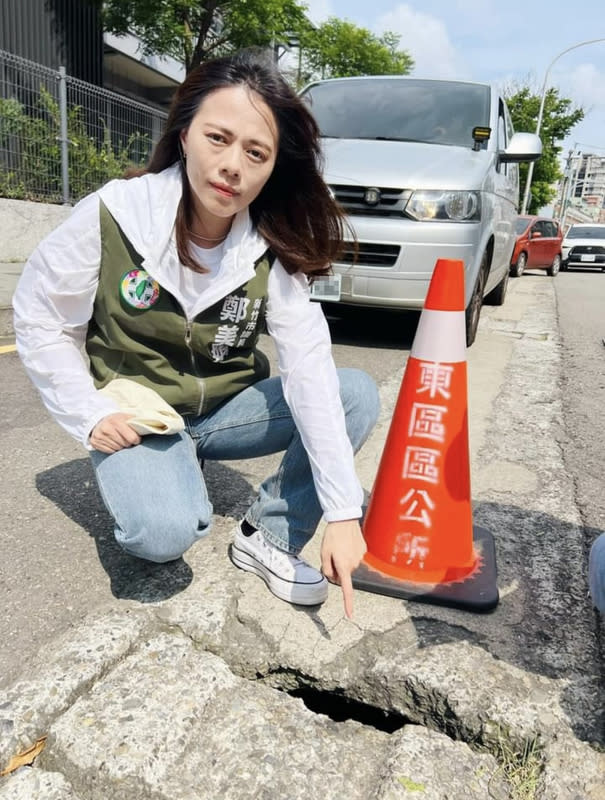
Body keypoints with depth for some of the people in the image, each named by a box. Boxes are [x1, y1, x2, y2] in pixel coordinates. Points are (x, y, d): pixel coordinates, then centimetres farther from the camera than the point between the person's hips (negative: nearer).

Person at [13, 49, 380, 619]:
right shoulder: (113, 214, -18)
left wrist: (342, 510, -29)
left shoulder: (272, 249, -13)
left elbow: (308, 366, -23)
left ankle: (268, 537, -7)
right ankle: (146, 475, 5)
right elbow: (40, 321, -5)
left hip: (227, 406, 3)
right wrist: (92, 415, -16)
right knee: (164, 531, -32)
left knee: (358, 394, -16)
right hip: (135, 415, -3)